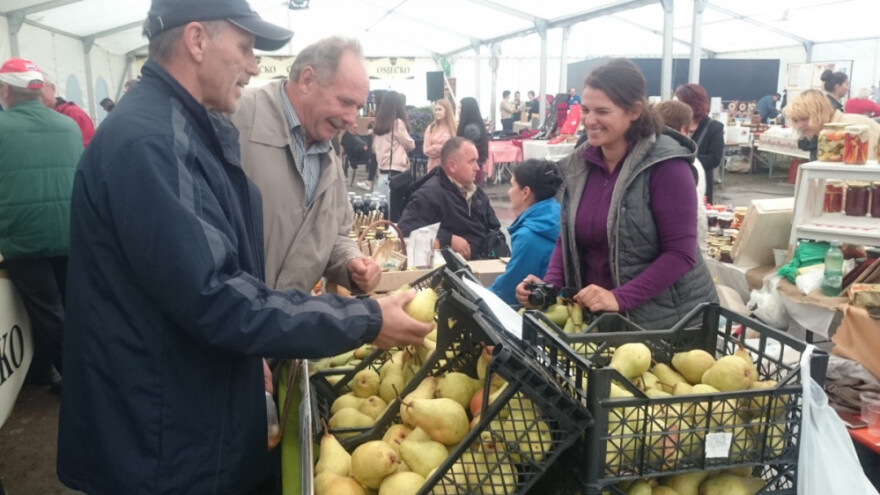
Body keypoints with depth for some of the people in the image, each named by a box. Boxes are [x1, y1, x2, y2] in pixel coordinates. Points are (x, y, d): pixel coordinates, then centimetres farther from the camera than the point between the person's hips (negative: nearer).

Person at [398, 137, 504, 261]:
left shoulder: (477, 192, 19)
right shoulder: (430, 193, -8)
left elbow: (494, 228, 30)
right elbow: (405, 229, -19)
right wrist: (449, 239, -18)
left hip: (488, 260, 7)